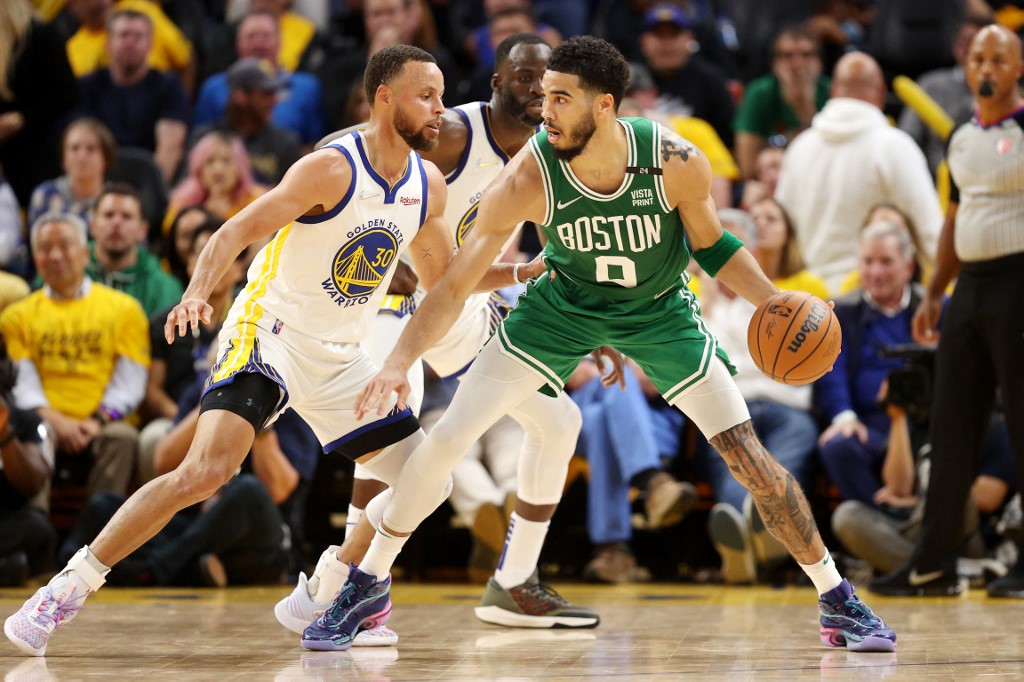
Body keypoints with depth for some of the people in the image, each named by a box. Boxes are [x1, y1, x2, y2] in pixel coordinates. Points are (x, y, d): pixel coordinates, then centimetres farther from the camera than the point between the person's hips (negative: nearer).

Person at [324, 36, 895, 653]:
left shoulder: (676, 161, -29)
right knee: (447, 439, -9)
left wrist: (773, 300, -23)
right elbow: (457, 285, -24)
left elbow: (713, 245, -8)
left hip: (660, 311, 0)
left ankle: (838, 601, 11)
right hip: (566, 304, 0)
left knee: (750, 457, -7)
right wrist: (399, 364, -35)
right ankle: (368, 587, 11)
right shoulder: (527, 179, -30)